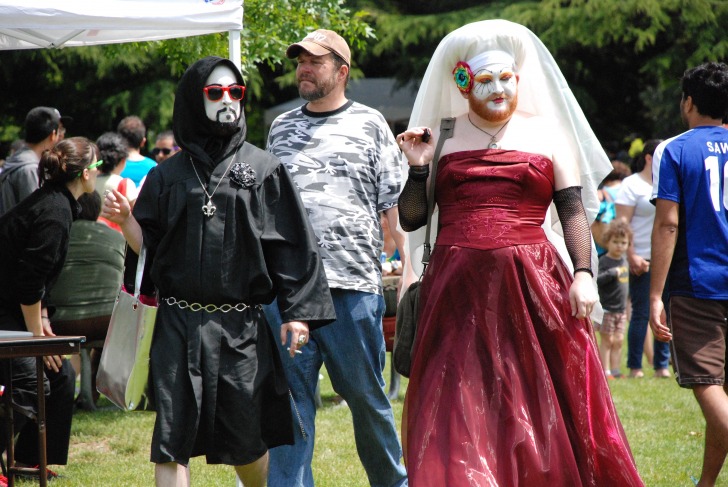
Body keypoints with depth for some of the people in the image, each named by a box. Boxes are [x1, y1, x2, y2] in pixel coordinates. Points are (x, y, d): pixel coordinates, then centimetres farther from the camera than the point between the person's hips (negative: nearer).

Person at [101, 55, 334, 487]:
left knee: (247, 443, 7)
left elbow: (291, 245, 2)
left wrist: (297, 313, -6)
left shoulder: (264, 169, 6)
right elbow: (150, 248, 9)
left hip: (242, 326, -1)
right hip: (178, 325, 1)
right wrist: (125, 220, -10)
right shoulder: (168, 175, 10)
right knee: (172, 439, -6)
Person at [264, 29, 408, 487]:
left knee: (367, 395, 4)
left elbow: (394, 204, 4)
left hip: (353, 283, -3)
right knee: (291, 397, 1)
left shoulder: (370, 124, 6)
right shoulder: (281, 128, 17)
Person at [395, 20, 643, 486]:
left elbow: (573, 209, 5)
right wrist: (418, 168, -3)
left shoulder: (546, 133, 9)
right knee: (459, 411, -3)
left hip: (534, 286, -1)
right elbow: (411, 219, 12)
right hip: (459, 291, 1)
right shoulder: (442, 138, 11)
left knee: (544, 406, -1)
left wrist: (583, 273, -7)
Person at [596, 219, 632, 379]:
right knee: (607, 341, -2)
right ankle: (605, 370, 2)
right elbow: (596, 280, -26)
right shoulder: (604, 261, -13)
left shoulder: (624, 259, 10)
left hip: (621, 309, 7)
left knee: (618, 341, 8)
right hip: (607, 309, -7)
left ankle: (615, 370, 14)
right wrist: (613, 273, -31)